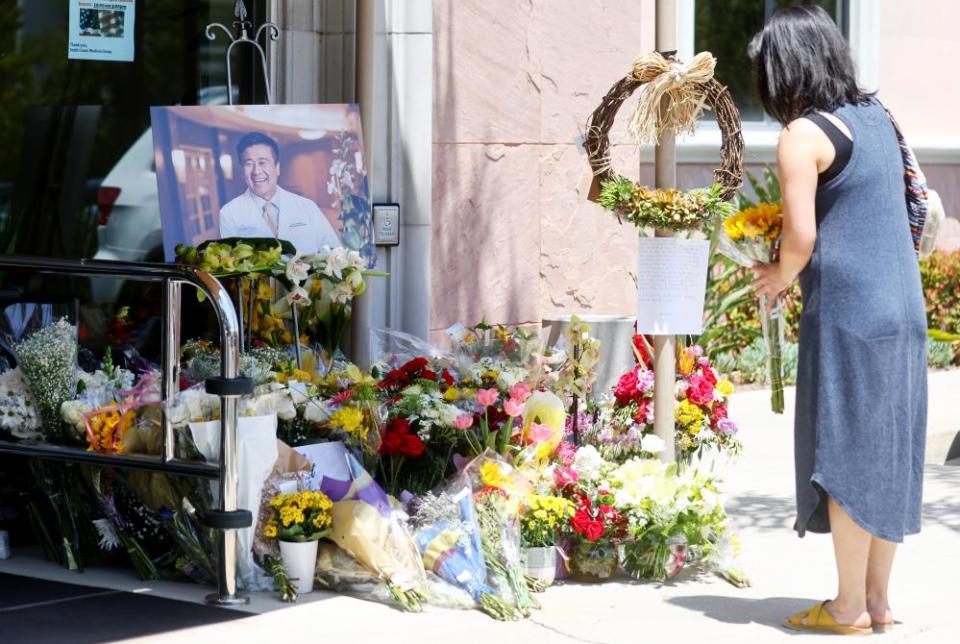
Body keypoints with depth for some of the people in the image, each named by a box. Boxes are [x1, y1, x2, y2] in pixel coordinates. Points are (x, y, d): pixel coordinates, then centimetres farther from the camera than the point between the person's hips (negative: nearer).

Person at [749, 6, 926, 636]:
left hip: (847, 313, -8)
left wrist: (782, 275, 4)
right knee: (886, 451, 12)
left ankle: (850, 606, 5)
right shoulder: (876, 116, 13)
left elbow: (801, 236, -18)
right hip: (904, 307, 8)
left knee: (842, 453, 0)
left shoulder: (804, 135, -11)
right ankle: (878, 598, 17)